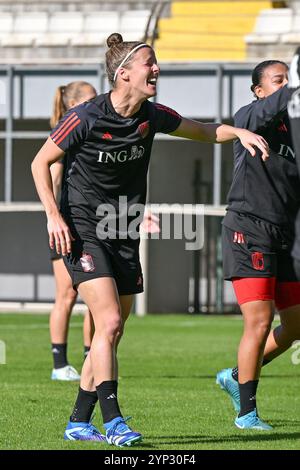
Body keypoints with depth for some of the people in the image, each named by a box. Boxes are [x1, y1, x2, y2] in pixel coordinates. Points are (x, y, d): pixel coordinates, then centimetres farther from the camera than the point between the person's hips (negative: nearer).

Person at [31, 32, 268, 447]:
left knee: (110, 333, 7)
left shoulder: (152, 116, 0)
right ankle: (112, 421, -14)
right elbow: (40, 163, -5)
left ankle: (78, 423, 17)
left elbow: (202, 131, 17)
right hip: (83, 231, -6)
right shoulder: (86, 118, -16)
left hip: (124, 235, 6)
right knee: (109, 323, -18)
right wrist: (54, 215, -15)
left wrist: (240, 133, -1)